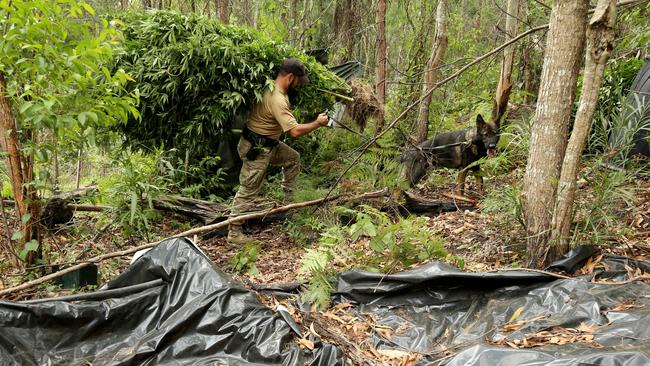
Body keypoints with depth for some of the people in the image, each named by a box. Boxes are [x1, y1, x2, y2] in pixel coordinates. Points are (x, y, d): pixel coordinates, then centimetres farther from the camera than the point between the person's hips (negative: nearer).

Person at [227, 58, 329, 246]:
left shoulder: (271, 89, 1)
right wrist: (317, 123, -18)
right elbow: (295, 131, -32)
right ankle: (234, 233, 8)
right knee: (248, 190, -2)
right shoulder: (277, 100, -29)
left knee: (293, 158, 21)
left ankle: (289, 200, 28)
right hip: (256, 149, -10)